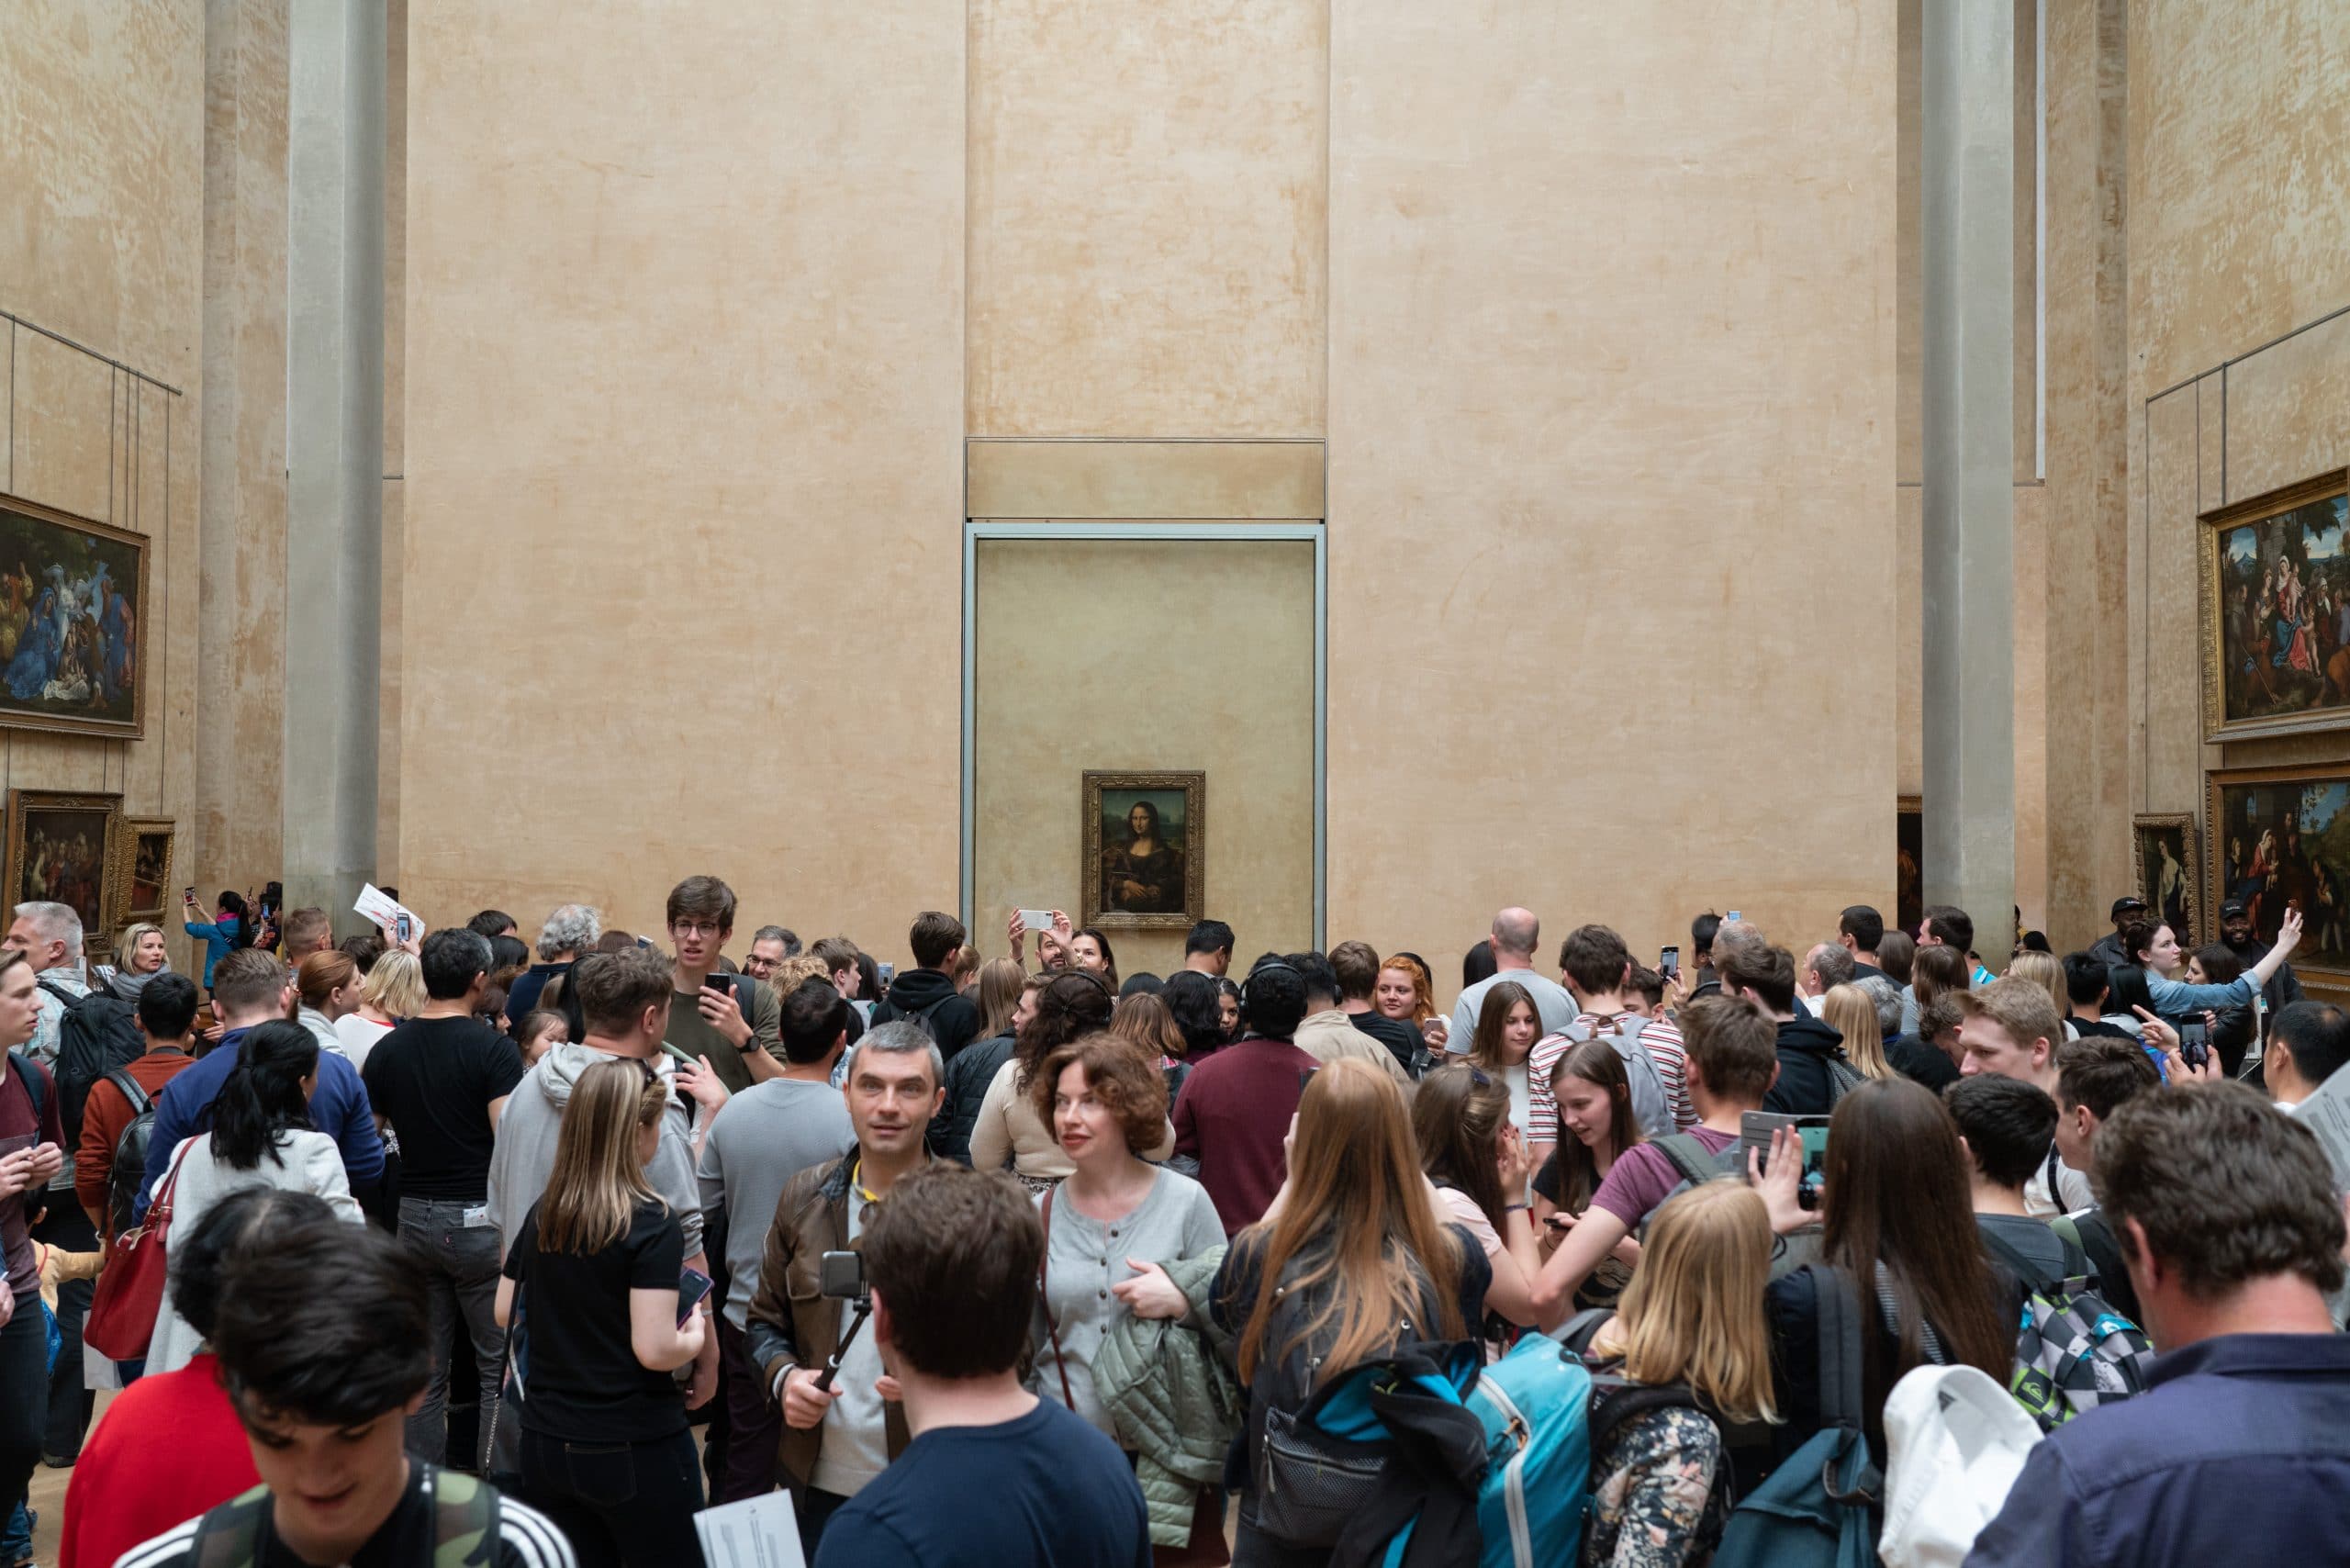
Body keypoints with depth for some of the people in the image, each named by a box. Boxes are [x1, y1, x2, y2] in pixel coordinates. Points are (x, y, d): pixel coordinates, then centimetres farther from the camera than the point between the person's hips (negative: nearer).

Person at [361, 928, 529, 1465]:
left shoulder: (388, 1049, 4)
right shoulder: (493, 1047, -12)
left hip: (413, 1217, 5)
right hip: (479, 1218, -5)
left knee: (424, 1371, 13)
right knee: (499, 1370, 5)